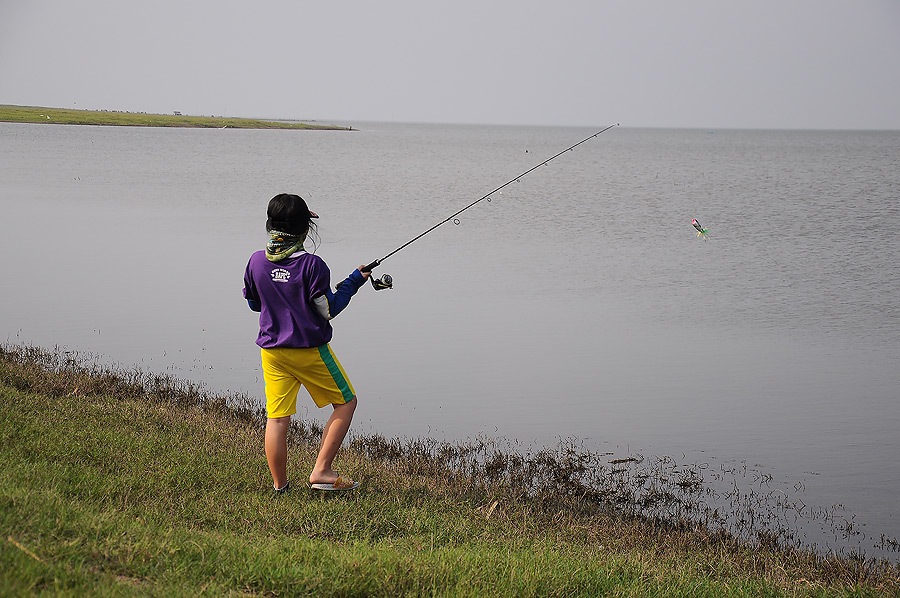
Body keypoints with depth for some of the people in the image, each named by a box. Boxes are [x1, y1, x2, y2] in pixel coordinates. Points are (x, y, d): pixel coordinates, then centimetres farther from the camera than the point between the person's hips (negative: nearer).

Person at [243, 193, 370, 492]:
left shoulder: (257, 261, -1)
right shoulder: (311, 265, -16)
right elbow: (328, 310, -11)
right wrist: (354, 281, -1)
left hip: (272, 351, 5)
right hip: (310, 349, -5)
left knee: (277, 417, 8)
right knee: (345, 402, 11)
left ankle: (279, 485, 12)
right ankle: (321, 472, 4)